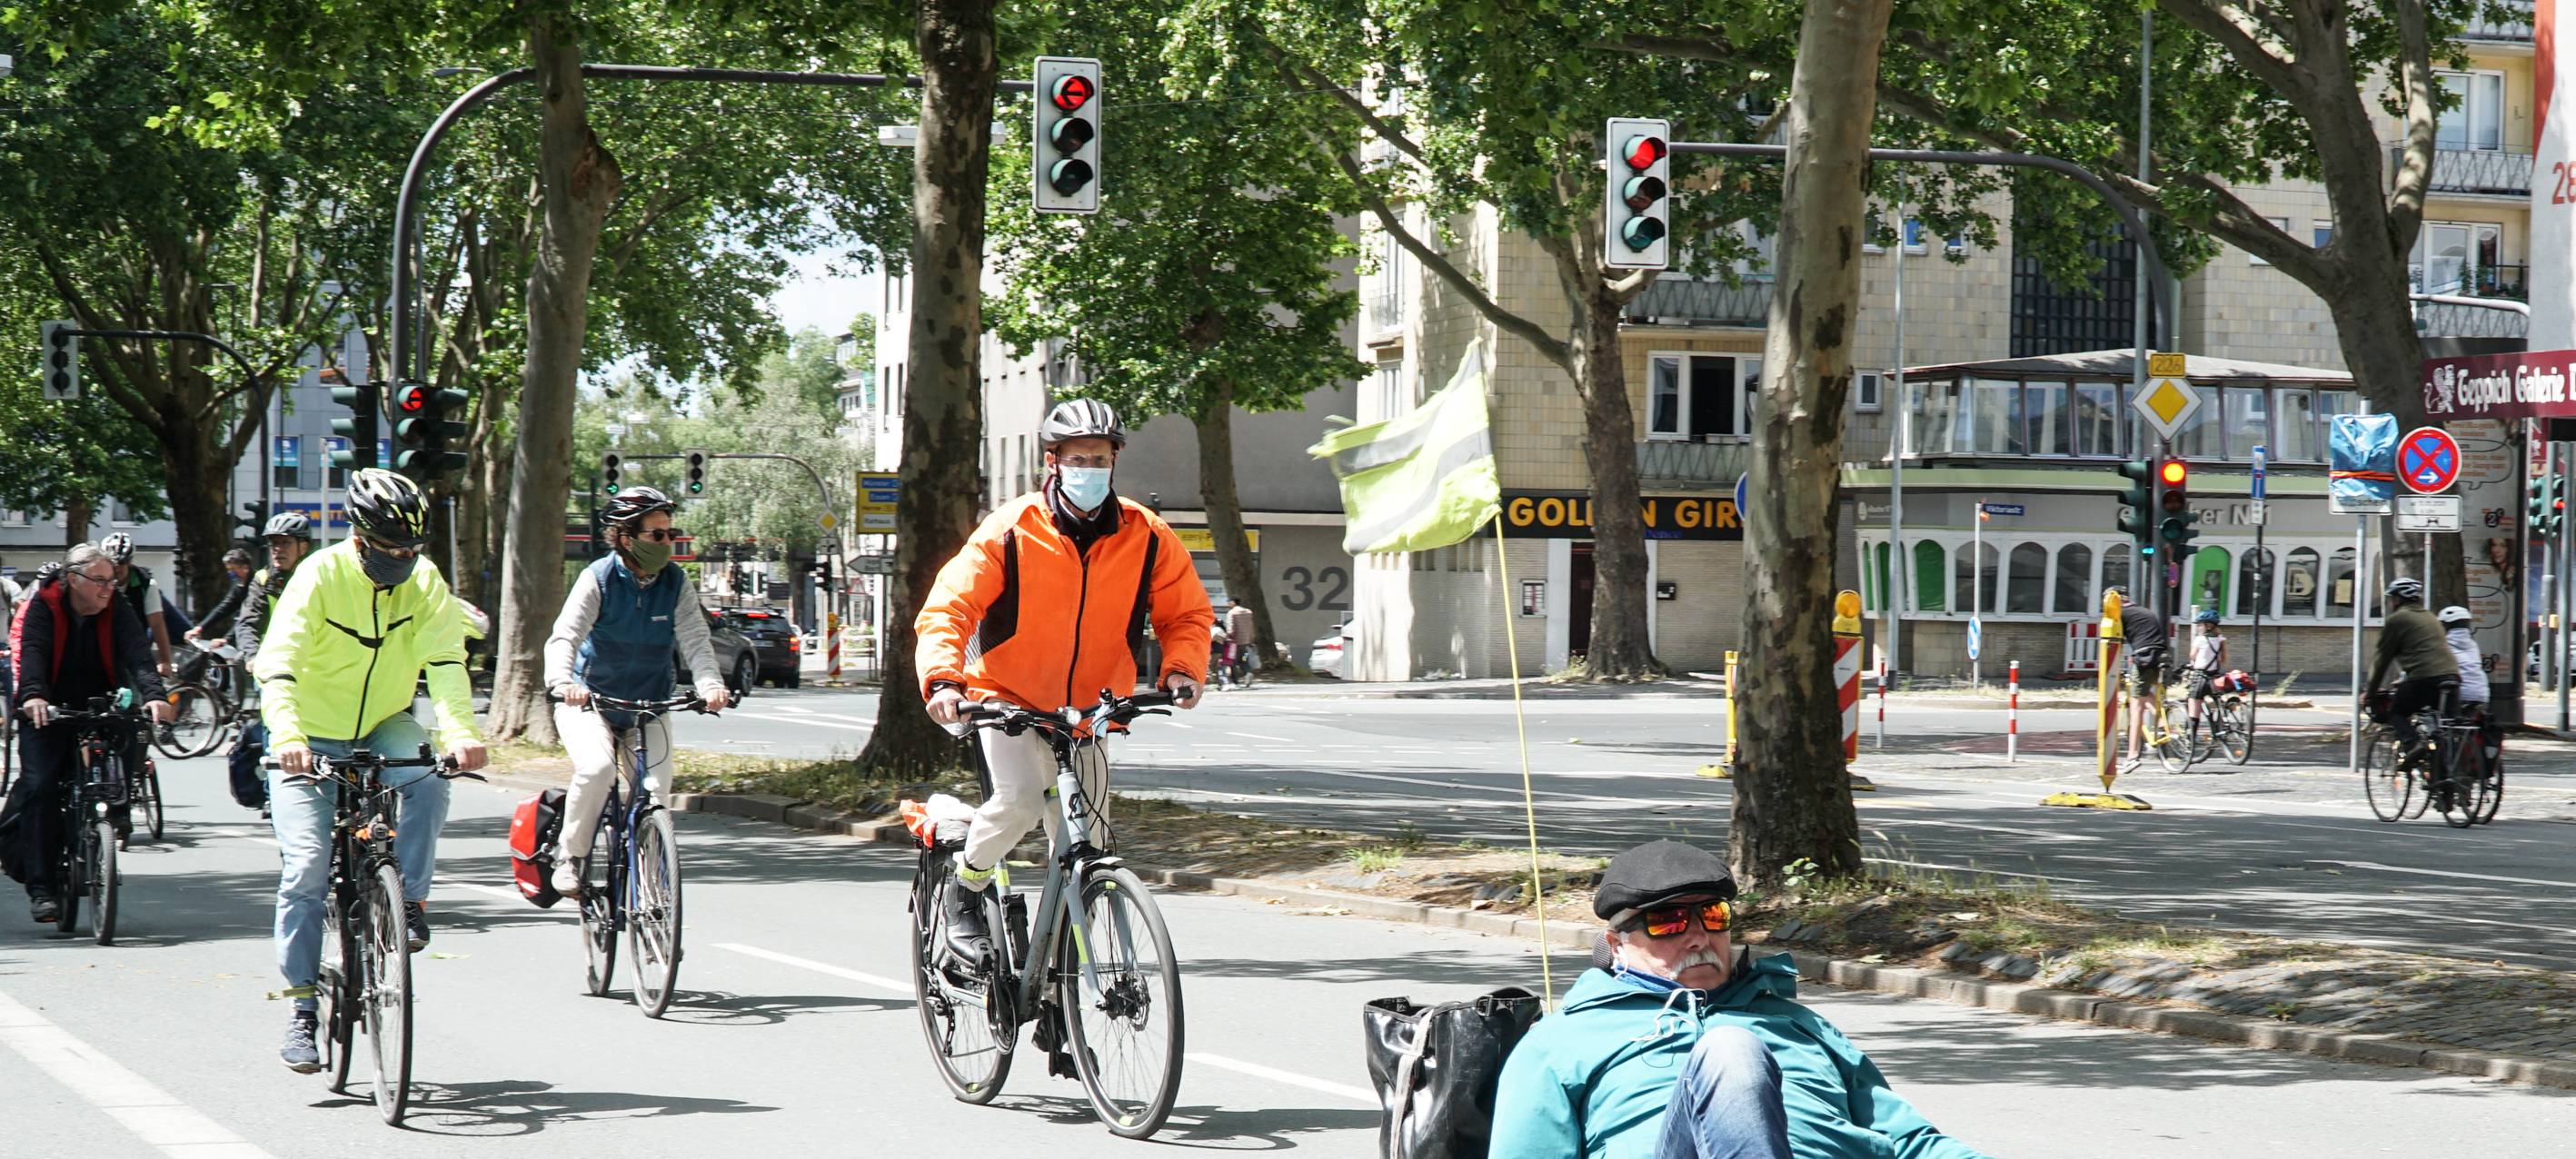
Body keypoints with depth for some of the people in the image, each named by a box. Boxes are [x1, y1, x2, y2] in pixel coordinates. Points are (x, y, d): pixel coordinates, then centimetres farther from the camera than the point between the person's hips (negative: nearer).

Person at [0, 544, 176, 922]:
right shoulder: (43, 607, -7)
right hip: (48, 713, -3)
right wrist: (32, 696, -43)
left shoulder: (118, 612, -1)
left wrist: (153, 695, -36)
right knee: (39, 787, -16)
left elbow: (138, 655, -16)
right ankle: (41, 887, -15)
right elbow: (32, 652, -23)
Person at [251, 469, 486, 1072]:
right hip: (313, 740, -3)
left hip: (383, 728, 3)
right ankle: (303, 1006, -3)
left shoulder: (425, 584, -8)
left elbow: (445, 661, -19)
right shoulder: (319, 577, -18)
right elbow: (277, 665, -28)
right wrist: (287, 737, -46)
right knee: (307, 865, -12)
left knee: (428, 781, -30)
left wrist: (459, 731, -37)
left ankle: (409, 901, -12)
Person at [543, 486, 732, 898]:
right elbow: (564, 636, -24)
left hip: (649, 705, 3)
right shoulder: (599, 578, -14)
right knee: (596, 767, -29)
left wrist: (711, 684, -35)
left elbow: (695, 640, -14)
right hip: (588, 700, -3)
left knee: (656, 787, -14)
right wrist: (563, 682, -45)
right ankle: (571, 858, -10)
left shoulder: (675, 582, -5)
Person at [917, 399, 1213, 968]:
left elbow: (1187, 613, 4)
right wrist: (943, 679, -33)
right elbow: (948, 607, -16)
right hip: (1009, 700, -3)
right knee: (1020, 799, -29)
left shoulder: (1147, 537, -6)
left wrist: (1182, 669, -16)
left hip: (1088, 714, 3)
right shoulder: (1012, 530, -14)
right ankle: (964, 890, -2)